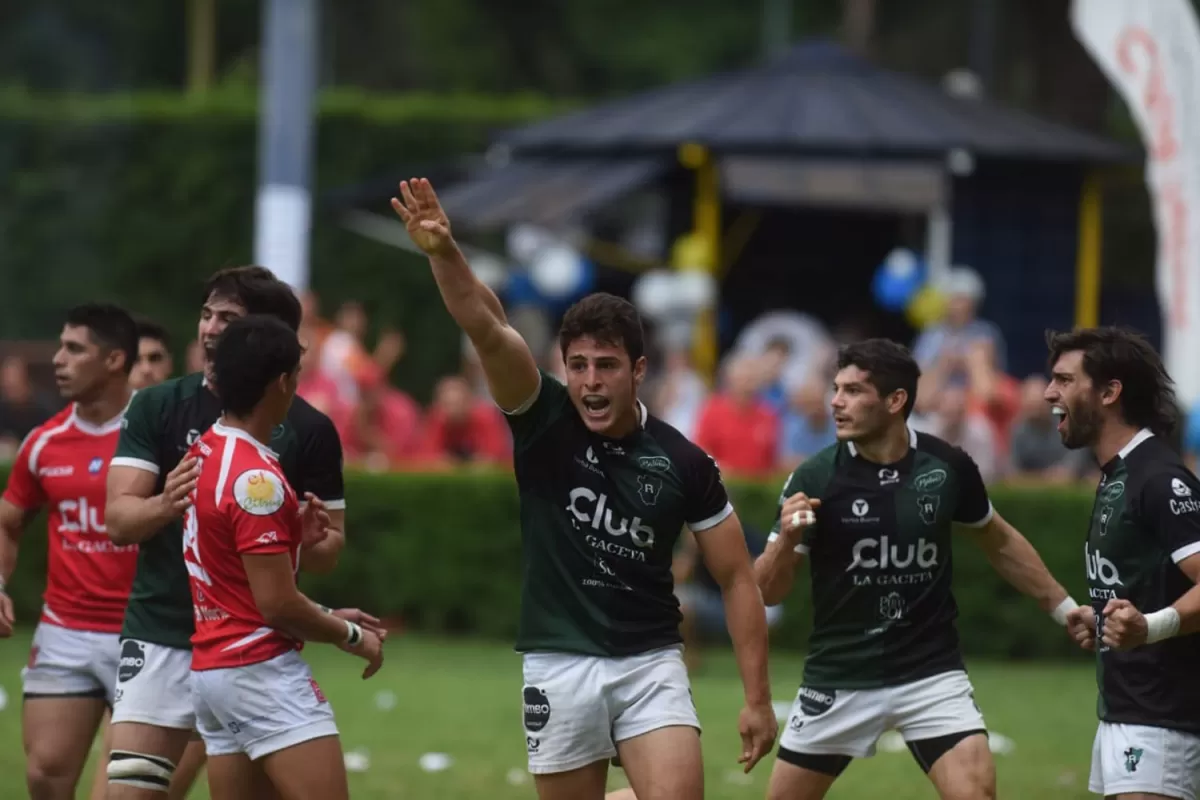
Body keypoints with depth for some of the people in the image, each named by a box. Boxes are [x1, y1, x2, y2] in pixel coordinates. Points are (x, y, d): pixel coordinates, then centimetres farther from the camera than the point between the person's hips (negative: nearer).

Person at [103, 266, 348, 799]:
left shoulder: (308, 430, 0)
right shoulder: (157, 407, 2)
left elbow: (327, 550, 6)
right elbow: (118, 519, -3)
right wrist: (166, 503, -25)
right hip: (163, 637, 0)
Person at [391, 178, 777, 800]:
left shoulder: (683, 463, -3)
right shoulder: (543, 421, -5)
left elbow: (736, 578, 4)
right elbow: (487, 329, -22)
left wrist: (757, 697, -1)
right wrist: (443, 252, -40)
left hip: (650, 664, 0)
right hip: (559, 666, 0)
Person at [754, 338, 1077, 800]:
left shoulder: (947, 467, -6)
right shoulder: (815, 479, -12)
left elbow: (999, 543, 14)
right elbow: (766, 592, -10)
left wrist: (1064, 607, 14)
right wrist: (787, 541, -30)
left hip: (931, 674, 0)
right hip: (838, 681, 0)